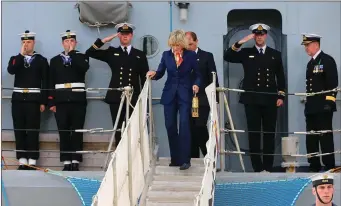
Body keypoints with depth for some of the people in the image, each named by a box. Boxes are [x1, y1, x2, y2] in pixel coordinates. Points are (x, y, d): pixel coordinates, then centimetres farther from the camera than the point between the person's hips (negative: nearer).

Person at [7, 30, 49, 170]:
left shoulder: (41, 60, 5)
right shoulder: (15, 59, 12)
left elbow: (45, 82, 1)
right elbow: (11, 70, -11)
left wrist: (43, 102, -5)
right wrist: (21, 55, -12)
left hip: (33, 99, -3)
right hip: (18, 99, 3)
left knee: (33, 131, -3)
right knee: (19, 130, 2)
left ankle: (32, 161, -1)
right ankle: (22, 161, 7)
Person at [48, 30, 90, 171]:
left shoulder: (82, 57, 10)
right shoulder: (55, 60, 13)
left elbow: (84, 68, -15)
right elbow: (51, 82, 7)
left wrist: (72, 52, -8)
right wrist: (51, 102, -1)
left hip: (78, 99, -1)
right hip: (61, 100, 1)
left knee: (77, 131, -1)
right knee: (63, 131, 1)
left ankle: (75, 161, 2)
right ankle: (66, 162, 5)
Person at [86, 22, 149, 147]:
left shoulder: (140, 55, 11)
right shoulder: (111, 53, 11)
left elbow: (144, 77, 9)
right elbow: (89, 53, 5)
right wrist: (104, 41, -3)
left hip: (134, 98, 0)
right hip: (116, 97, 0)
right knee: (118, 129, 3)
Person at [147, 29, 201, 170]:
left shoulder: (191, 55, -3)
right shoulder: (166, 55, 4)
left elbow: (197, 74, 3)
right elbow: (160, 73, 5)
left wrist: (196, 84, -16)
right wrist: (154, 74, -17)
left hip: (185, 95, -3)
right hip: (169, 95, 3)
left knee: (184, 125, -11)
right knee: (170, 126, 4)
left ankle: (185, 159, -9)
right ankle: (175, 158, 14)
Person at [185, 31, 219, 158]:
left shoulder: (207, 56, 3)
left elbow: (213, 77, 2)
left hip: (202, 99, -3)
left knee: (200, 127, -12)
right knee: (190, 129, 3)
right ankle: (193, 158, 9)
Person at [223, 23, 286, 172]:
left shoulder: (275, 54, 10)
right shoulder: (246, 53, 7)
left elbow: (280, 77, 11)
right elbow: (227, 57, -6)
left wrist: (281, 96, 2)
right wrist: (240, 43, -15)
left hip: (270, 100, 1)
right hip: (251, 100, -1)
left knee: (269, 133, 4)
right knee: (254, 134, 0)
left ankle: (268, 167, 9)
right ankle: (257, 167, 5)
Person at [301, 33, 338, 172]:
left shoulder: (327, 60, -6)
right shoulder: (310, 63, 20)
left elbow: (333, 83, -13)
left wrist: (329, 102, -19)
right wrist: (308, 104, 18)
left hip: (323, 107, -9)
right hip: (311, 108, 9)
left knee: (325, 138, -8)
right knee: (311, 139, 9)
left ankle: (329, 168, -4)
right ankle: (314, 167, 15)